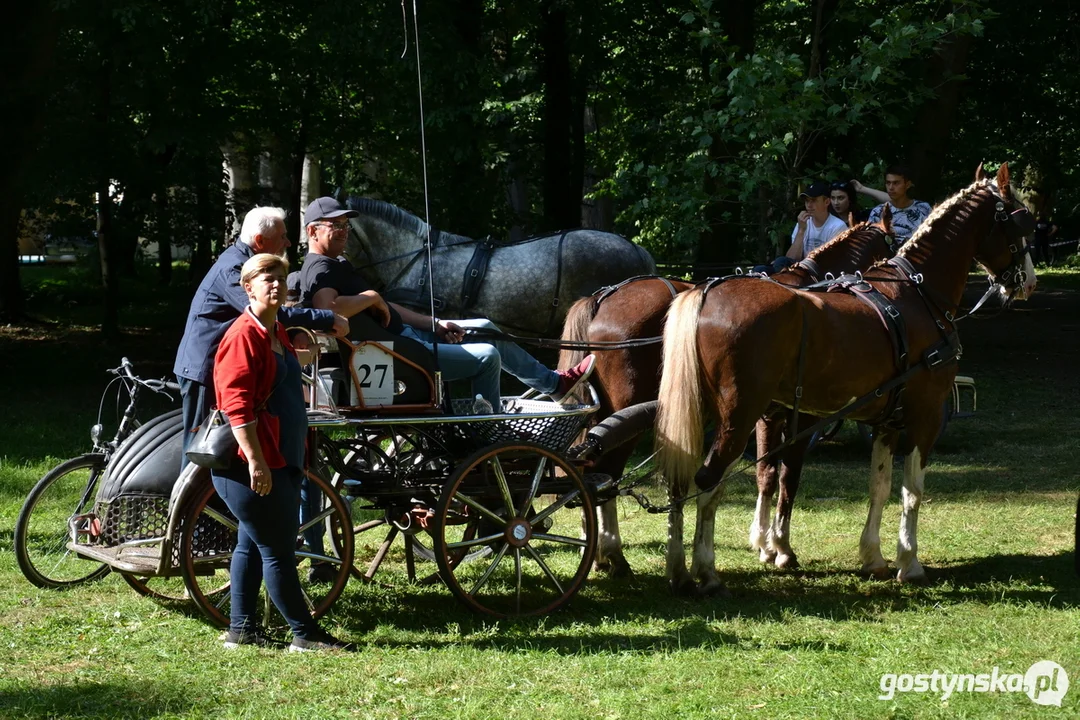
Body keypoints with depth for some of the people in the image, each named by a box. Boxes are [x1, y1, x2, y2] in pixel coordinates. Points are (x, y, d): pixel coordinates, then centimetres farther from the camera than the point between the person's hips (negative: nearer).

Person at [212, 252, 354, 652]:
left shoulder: (276, 333, 16)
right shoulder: (243, 336, -15)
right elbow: (237, 405, -23)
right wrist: (255, 461, -27)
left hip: (281, 461, 10)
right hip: (253, 465, -10)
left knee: (253, 545, 13)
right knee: (278, 550, -5)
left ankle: (240, 630, 19)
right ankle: (305, 634, -2)